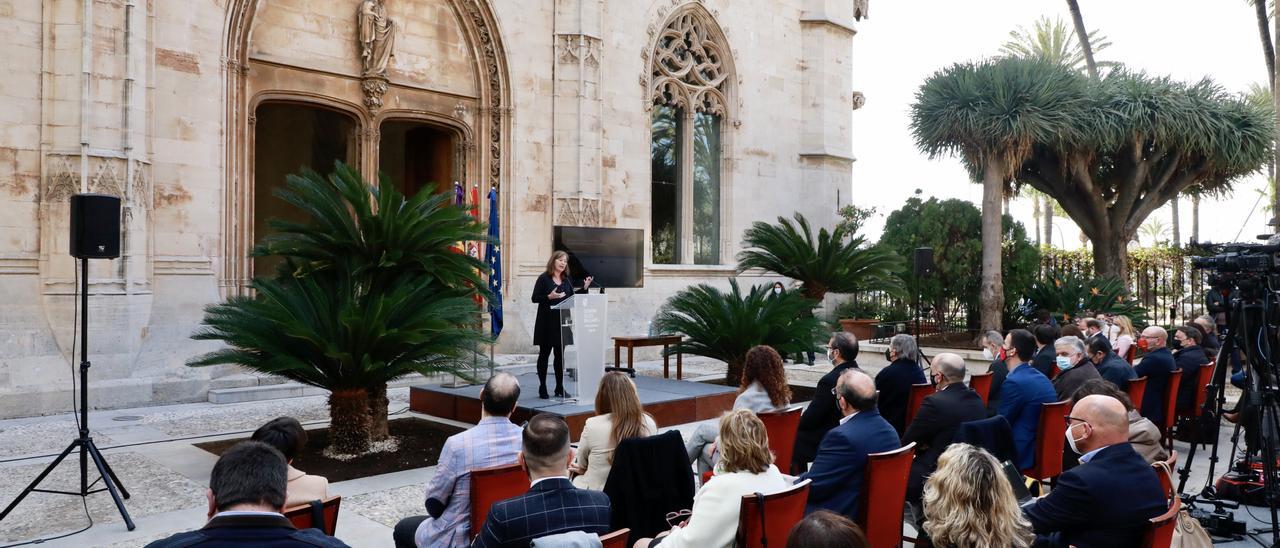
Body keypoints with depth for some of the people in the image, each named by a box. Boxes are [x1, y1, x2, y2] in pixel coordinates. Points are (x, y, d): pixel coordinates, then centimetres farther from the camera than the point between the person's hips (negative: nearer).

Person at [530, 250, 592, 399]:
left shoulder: (567, 280, 11)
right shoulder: (544, 278, -5)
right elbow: (535, 298, -7)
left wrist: (584, 288, 2)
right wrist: (549, 297, -22)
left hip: (562, 321, 5)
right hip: (546, 321, -5)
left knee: (560, 354, 7)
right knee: (544, 353, 3)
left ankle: (560, 388, 14)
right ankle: (542, 388, 9)